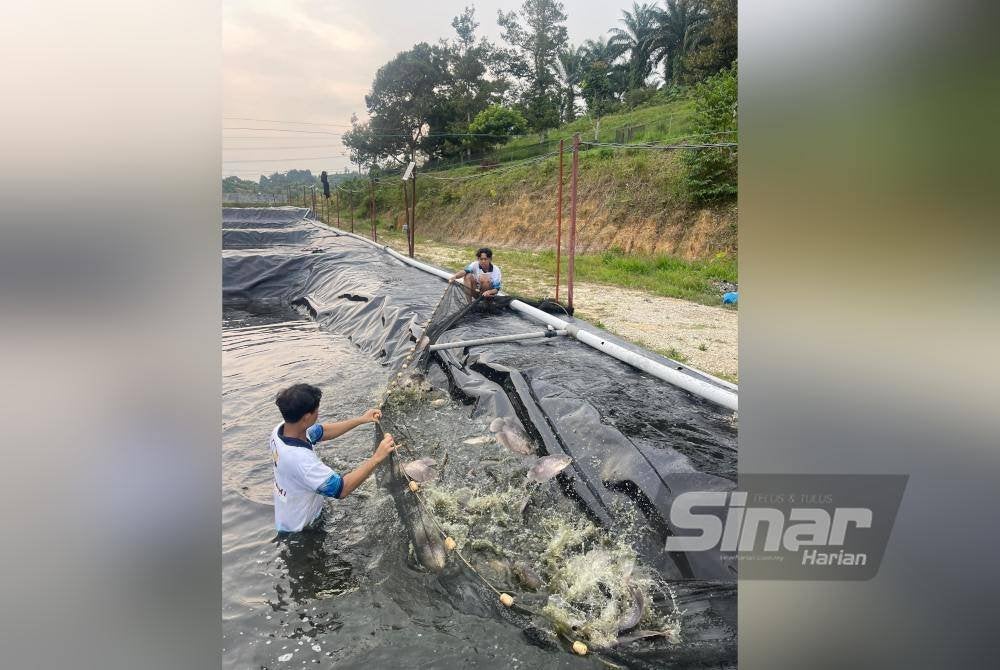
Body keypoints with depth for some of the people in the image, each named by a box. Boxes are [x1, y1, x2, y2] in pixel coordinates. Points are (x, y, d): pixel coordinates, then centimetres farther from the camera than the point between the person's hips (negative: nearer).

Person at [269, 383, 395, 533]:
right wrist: (377, 457, -36)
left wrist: (361, 419, -2)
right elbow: (341, 489, -38)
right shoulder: (299, 458, -42)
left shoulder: (281, 429, -15)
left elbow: (323, 432, 1)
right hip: (299, 529, -7)